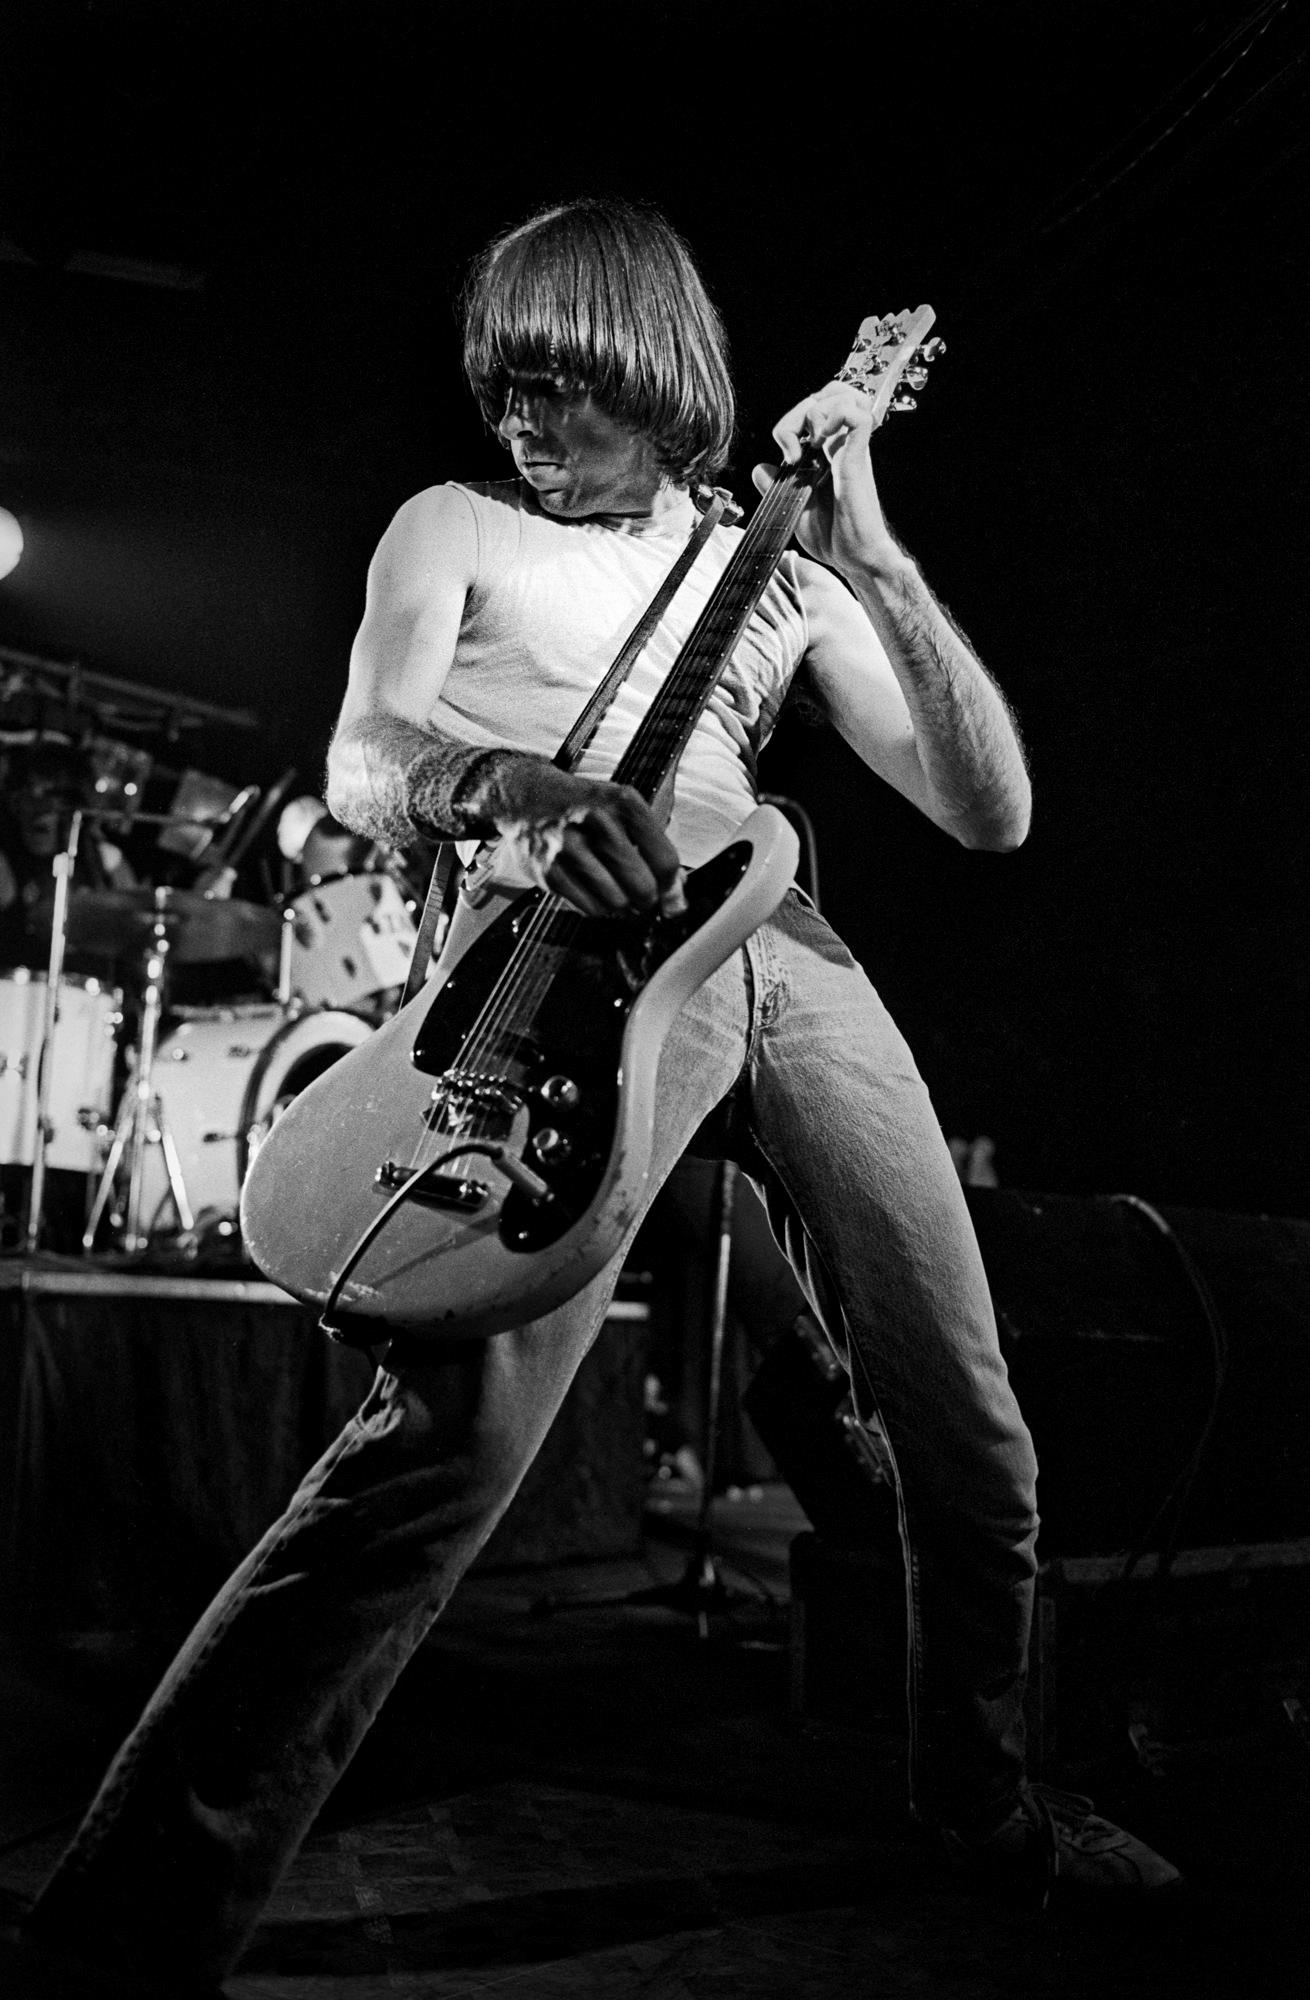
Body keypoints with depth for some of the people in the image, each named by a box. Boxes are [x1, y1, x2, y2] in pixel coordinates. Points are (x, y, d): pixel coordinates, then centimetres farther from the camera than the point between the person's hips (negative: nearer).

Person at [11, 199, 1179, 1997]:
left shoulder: (777, 564, 21)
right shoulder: (455, 526, 16)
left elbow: (992, 814, 12)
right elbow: (361, 769, -1)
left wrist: (867, 556, 1)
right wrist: (509, 791, -25)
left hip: (787, 949, 5)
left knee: (973, 1442, 8)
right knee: (450, 1432, -24)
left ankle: (983, 1803, 34)